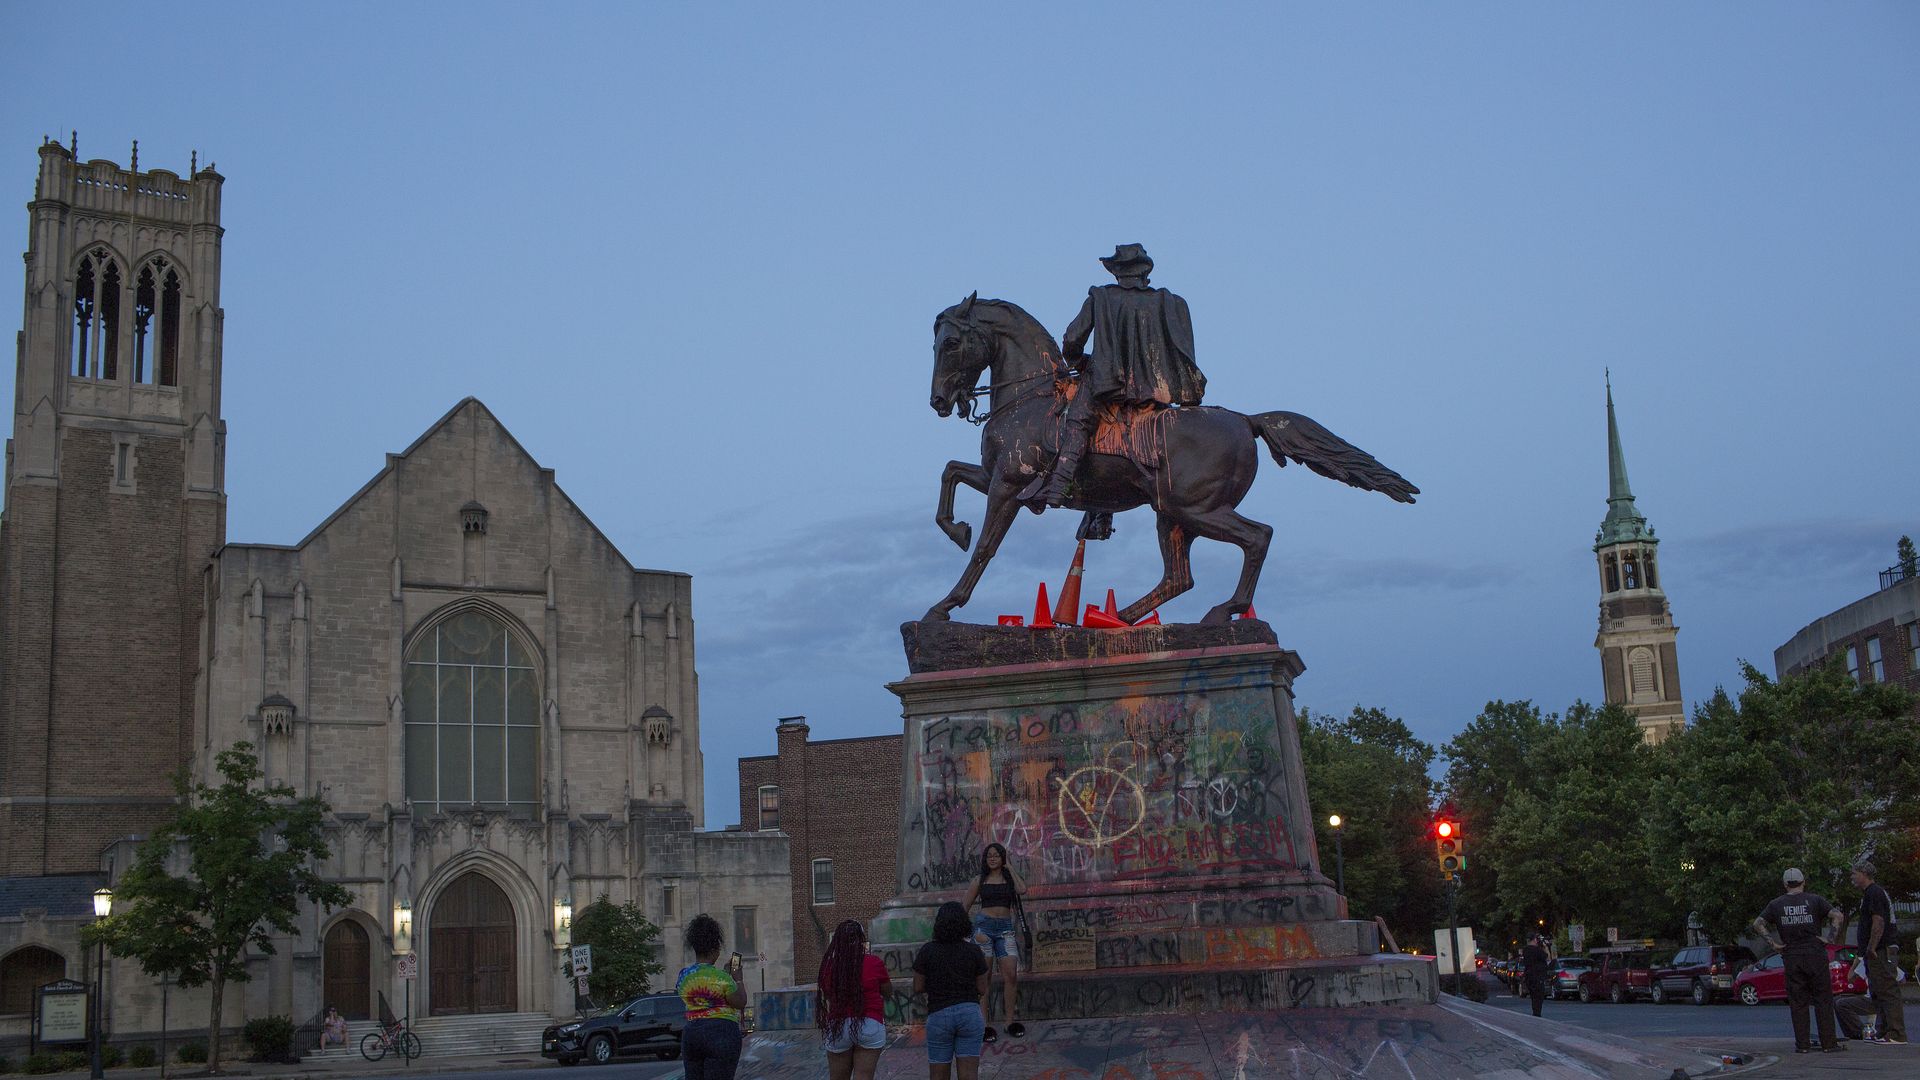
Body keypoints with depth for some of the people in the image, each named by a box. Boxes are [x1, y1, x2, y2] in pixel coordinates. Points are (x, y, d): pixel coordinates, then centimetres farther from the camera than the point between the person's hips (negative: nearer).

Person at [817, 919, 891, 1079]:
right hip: (870, 1025, -2)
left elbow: (826, 996, 12)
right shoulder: (874, 963, -7)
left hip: (837, 1027, 2)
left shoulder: (829, 966, -1)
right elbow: (886, 992, 7)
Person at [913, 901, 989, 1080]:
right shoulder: (973, 950, -1)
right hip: (970, 1012, 0)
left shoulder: (927, 950, -3)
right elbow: (982, 989, 4)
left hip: (938, 1016, 0)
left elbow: (918, 988, 0)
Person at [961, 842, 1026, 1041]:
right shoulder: (980, 880, 10)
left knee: (1011, 974, -7)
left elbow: (1022, 889, -10)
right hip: (984, 925, -1)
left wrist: (1009, 868, 1)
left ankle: (1010, 1021, 1)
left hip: (1005, 927, 1)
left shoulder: (1009, 878, 12)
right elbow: (965, 906, 15)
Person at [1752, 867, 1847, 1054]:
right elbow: (1837, 915, -10)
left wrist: (1772, 942, 1)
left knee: (1797, 1003, 5)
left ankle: (1802, 1044, 4)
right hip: (1815, 955, -1)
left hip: (1791, 957, 1)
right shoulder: (1814, 900, 1)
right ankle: (1829, 1043, 5)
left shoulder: (1777, 904, 5)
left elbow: (1758, 924, -1)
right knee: (1823, 1000, 5)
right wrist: (1829, 937, -4)